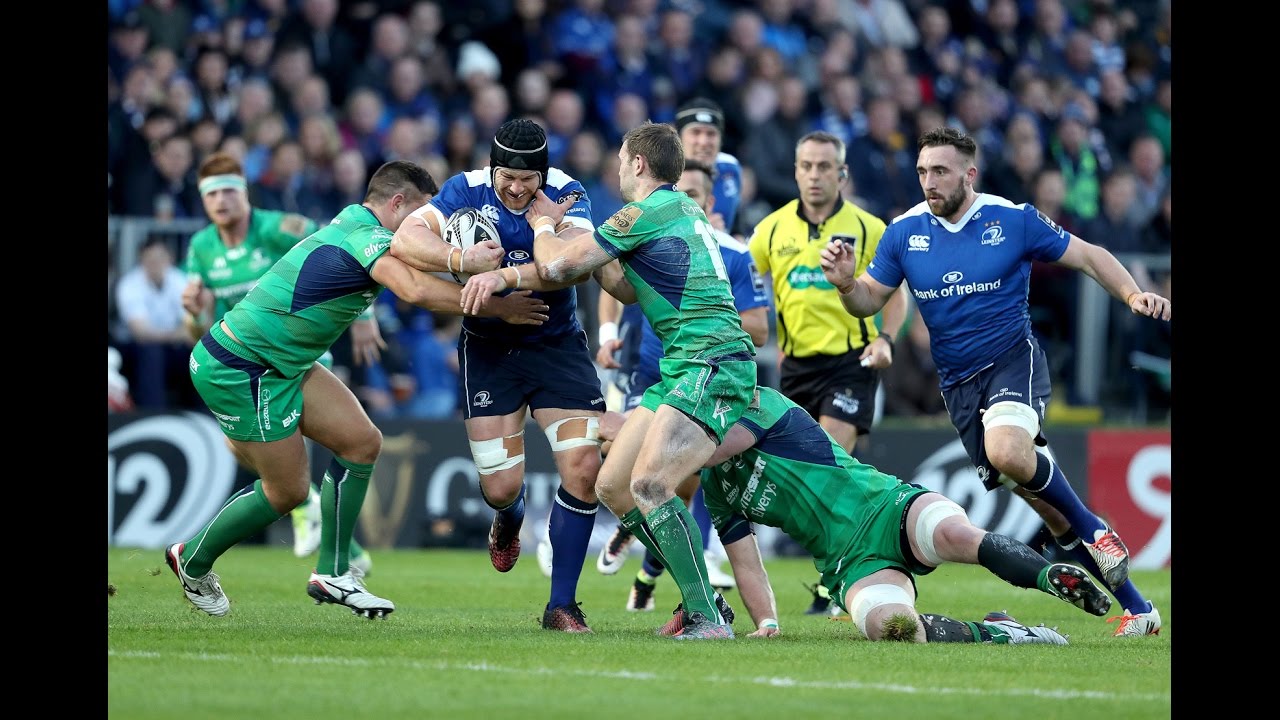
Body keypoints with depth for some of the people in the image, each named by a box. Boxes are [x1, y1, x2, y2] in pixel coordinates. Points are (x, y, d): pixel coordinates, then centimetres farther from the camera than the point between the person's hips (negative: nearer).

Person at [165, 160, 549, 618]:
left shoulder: (353, 225, 10)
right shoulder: (368, 237, -21)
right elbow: (416, 290, -38)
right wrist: (498, 308, -30)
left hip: (281, 365, 10)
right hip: (239, 369, -10)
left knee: (362, 442, 4)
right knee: (287, 491, 0)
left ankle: (332, 573, 10)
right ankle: (192, 561, 21)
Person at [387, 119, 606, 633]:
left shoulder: (567, 196, -14)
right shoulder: (467, 190, -12)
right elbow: (404, 239, -23)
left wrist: (508, 275, -46)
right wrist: (462, 260, -41)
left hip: (557, 344, 0)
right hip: (489, 349, 0)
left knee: (583, 468, -13)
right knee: (500, 487, -4)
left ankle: (561, 605, 1)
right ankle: (509, 519, 39)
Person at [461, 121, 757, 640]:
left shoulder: (649, 211, -9)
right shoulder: (679, 209, 21)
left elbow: (558, 266, -5)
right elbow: (631, 289, 25)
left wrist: (544, 223, 17)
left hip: (714, 363, -10)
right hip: (682, 368, 10)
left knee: (648, 484, -24)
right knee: (612, 486, 8)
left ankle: (708, 618, -25)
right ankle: (702, 603, 11)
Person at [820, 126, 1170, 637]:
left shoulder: (1013, 220, -6)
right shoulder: (904, 232, 2)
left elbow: (1087, 256, 2)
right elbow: (869, 300, 7)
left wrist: (1133, 294, -13)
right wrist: (845, 283, -16)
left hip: (1013, 359, -4)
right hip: (958, 381, 4)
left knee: (1006, 452, -34)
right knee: (1034, 492, 0)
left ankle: (1093, 531, -9)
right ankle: (1134, 605, 10)